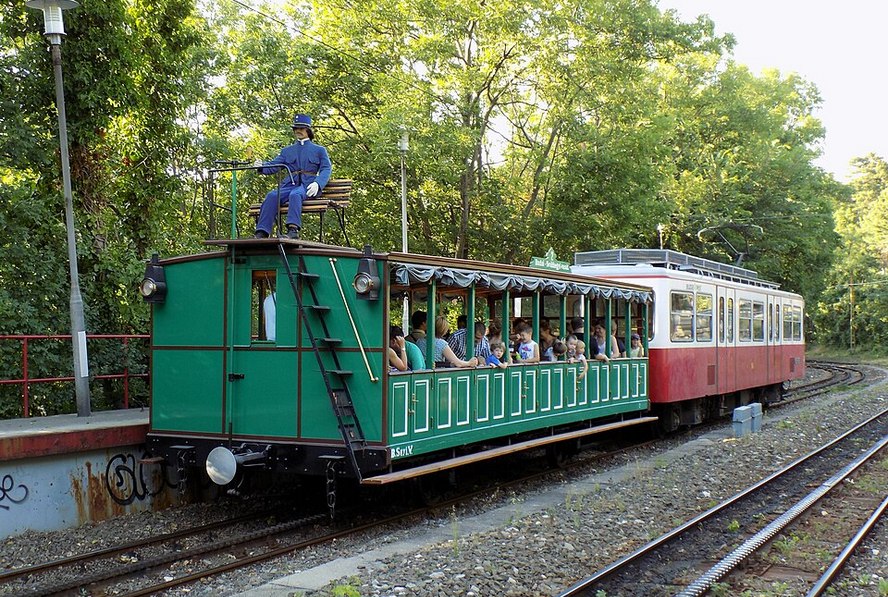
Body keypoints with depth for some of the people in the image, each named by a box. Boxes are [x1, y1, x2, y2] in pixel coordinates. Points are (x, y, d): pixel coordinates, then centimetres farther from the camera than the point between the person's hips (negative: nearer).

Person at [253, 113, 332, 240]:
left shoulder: (319, 150, 20)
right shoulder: (287, 151, 29)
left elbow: (327, 169, 7)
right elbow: (274, 165, 18)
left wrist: (317, 183, -14)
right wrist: (262, 166, -6)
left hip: (307, 186, -3)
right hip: (289, 185, 3)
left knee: (295, 195, -38)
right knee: (272, 196, -28)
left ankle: (293, 229, -52)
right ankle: (261, 233, -36)